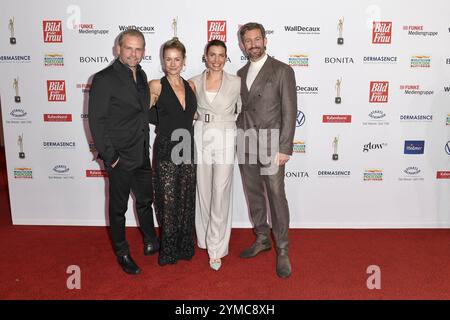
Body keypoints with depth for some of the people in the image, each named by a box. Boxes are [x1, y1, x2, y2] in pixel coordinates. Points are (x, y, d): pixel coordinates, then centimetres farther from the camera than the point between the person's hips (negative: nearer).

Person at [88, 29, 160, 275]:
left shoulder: (141, 75, 8)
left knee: (145, 200, 21)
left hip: (142, 154, 7)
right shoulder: (104, 79, -14)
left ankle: (150, 242, 41)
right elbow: (96, 121, -15)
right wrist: (110, 156, -16)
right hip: (120, 158, -7)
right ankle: (122, 253, 29)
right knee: (118, 207, 11)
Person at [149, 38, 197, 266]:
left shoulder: (190, 86, 7)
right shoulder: (156, 86, -6)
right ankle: (168, 250, 21)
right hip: (166, 150, -4)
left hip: (187, 149, 5)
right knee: (168, 201, 4)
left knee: (186, 200, 12)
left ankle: (185, 246, 28)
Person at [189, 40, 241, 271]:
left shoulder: (236, 82, -2)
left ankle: (216, 249, 9)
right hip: (201, 138, 3)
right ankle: (206, 238, 30)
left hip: (225, 140, -2)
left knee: (220, 193, -3)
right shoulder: (195, 82, 4)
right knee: (203, 191, 11)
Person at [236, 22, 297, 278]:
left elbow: (290, 112, -9)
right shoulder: (241, 74, 13)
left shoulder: (282, 71, -4)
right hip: (245, 146, 6)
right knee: (254, 195, 14)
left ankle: (283, 251, 12)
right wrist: (239, 141, 8)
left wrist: (284, 149, -14)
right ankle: (262, 239, 30)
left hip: (270, 146, -5)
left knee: (276, 197, -2)